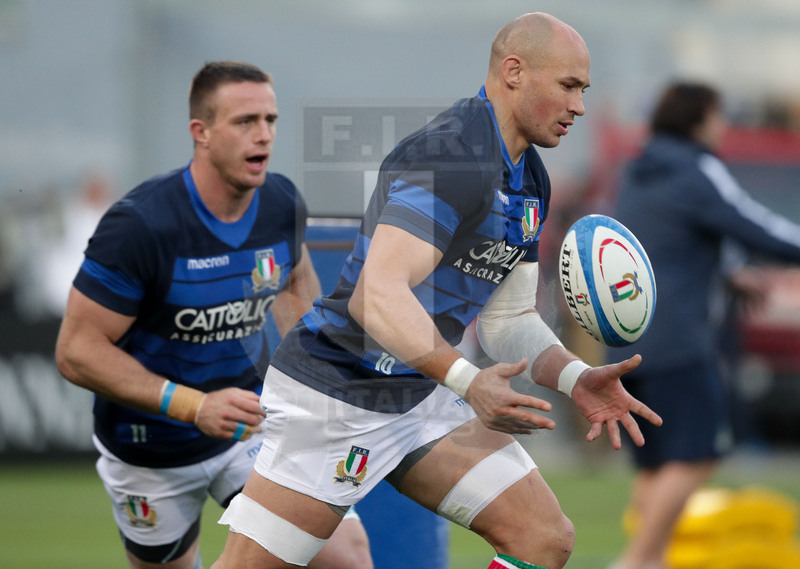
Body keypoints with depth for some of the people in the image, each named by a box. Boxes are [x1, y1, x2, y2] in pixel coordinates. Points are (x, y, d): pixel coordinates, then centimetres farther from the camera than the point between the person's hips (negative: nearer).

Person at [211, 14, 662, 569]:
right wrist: (466, 379, -42)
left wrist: (574, 378, -2)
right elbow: (377, 295, -32)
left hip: (424, 397, 9)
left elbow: (508, 319, 16)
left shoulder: (532, 183, 10)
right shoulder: (449, 154, -22)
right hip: (332, 393, -9)